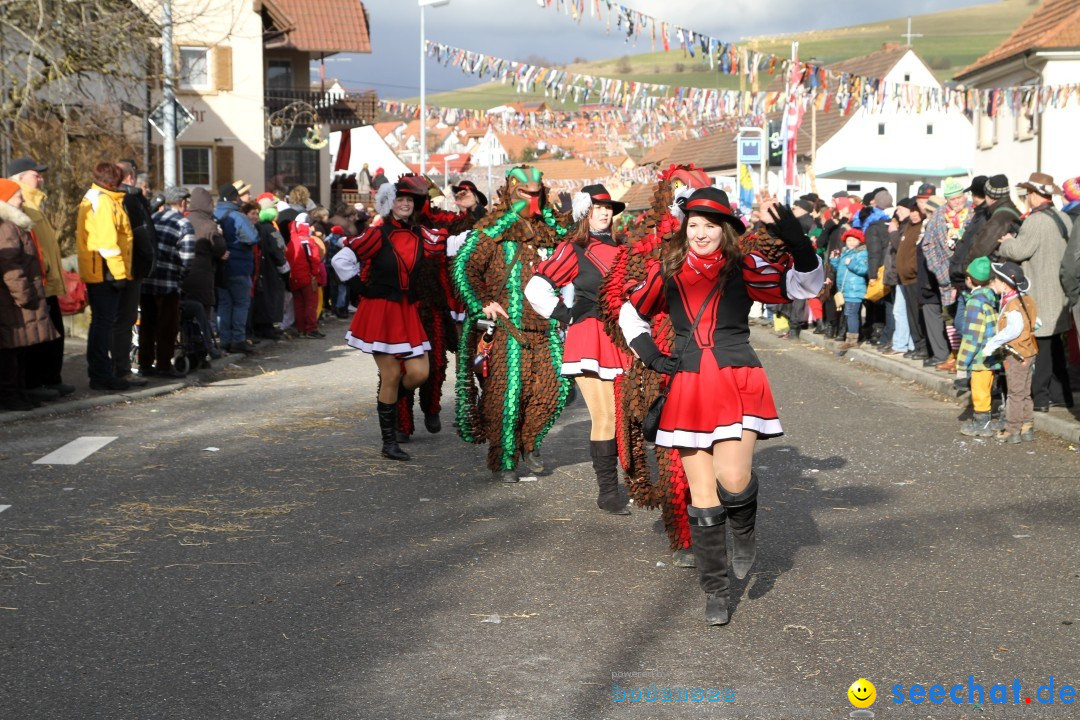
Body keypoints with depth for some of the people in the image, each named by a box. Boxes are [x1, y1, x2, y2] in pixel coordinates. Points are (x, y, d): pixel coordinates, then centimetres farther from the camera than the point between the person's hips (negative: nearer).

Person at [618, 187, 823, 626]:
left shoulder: (744, 268, 1)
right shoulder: (667, 272, 8)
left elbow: (807, 284, -8)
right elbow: (631, 312, 23)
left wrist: (793, 237, -23)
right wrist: (649, 354, 8)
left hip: (738, 384, -2)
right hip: (687, 388, 2)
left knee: (733, 479, -21)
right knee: (702, 494, 3)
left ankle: (743, 533, 15)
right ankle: (715, 592, 16)